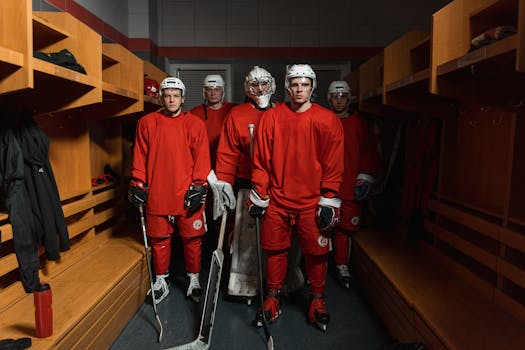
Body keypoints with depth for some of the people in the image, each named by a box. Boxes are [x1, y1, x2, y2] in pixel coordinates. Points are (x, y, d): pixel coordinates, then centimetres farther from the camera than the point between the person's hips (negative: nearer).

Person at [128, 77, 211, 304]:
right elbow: (140, 157, 7)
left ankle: (194, 280, 26)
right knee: (159, 239, 11)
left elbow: (201, 158, -1)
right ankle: (161, 281, 29)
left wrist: (198, 187, -7)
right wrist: (138, 184, 2)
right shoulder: (147, 123, 7)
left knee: (192, 238, 8)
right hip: (156, 194, 1)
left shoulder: (195, 124, 3)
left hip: (187, 194, -1)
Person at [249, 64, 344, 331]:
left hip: (312, 202, 0)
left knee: (316, 252, 7)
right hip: (277, 200, 1)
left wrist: (329, 200, -4)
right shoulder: (271, 118, 1)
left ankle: (317, 299, 28)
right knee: (275, 249, 9)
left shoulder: (327, 120, 0)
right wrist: (258, 195, 2)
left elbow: (333, 165, 0)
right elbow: (261, 160, 3)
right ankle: (272, 298, 29)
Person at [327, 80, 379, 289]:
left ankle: (342, 266, 20)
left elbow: (367, 150, 9)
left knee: (345, 226, 5)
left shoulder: (358, 122, 9)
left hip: (349, 185, 1)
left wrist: (365, 178, 3)